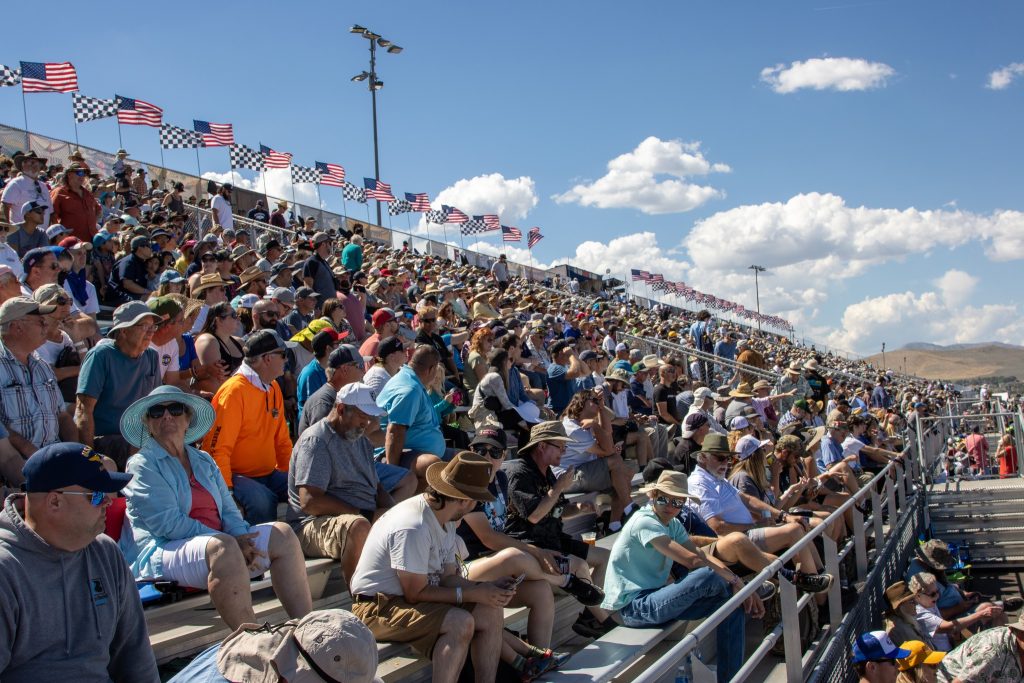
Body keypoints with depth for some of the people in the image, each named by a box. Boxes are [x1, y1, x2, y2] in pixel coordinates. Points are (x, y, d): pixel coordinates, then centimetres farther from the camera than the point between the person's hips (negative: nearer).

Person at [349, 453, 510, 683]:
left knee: (491, 614, -4)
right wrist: (473, 594, -19)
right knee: (460, 622, -30)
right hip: (378, 608, -10)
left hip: (410, 597, 10)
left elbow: (447, 577, 7)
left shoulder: (445, 520, 4)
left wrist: (486, 587, -10)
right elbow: (415, 593, -23)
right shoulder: (413, 528, -27)